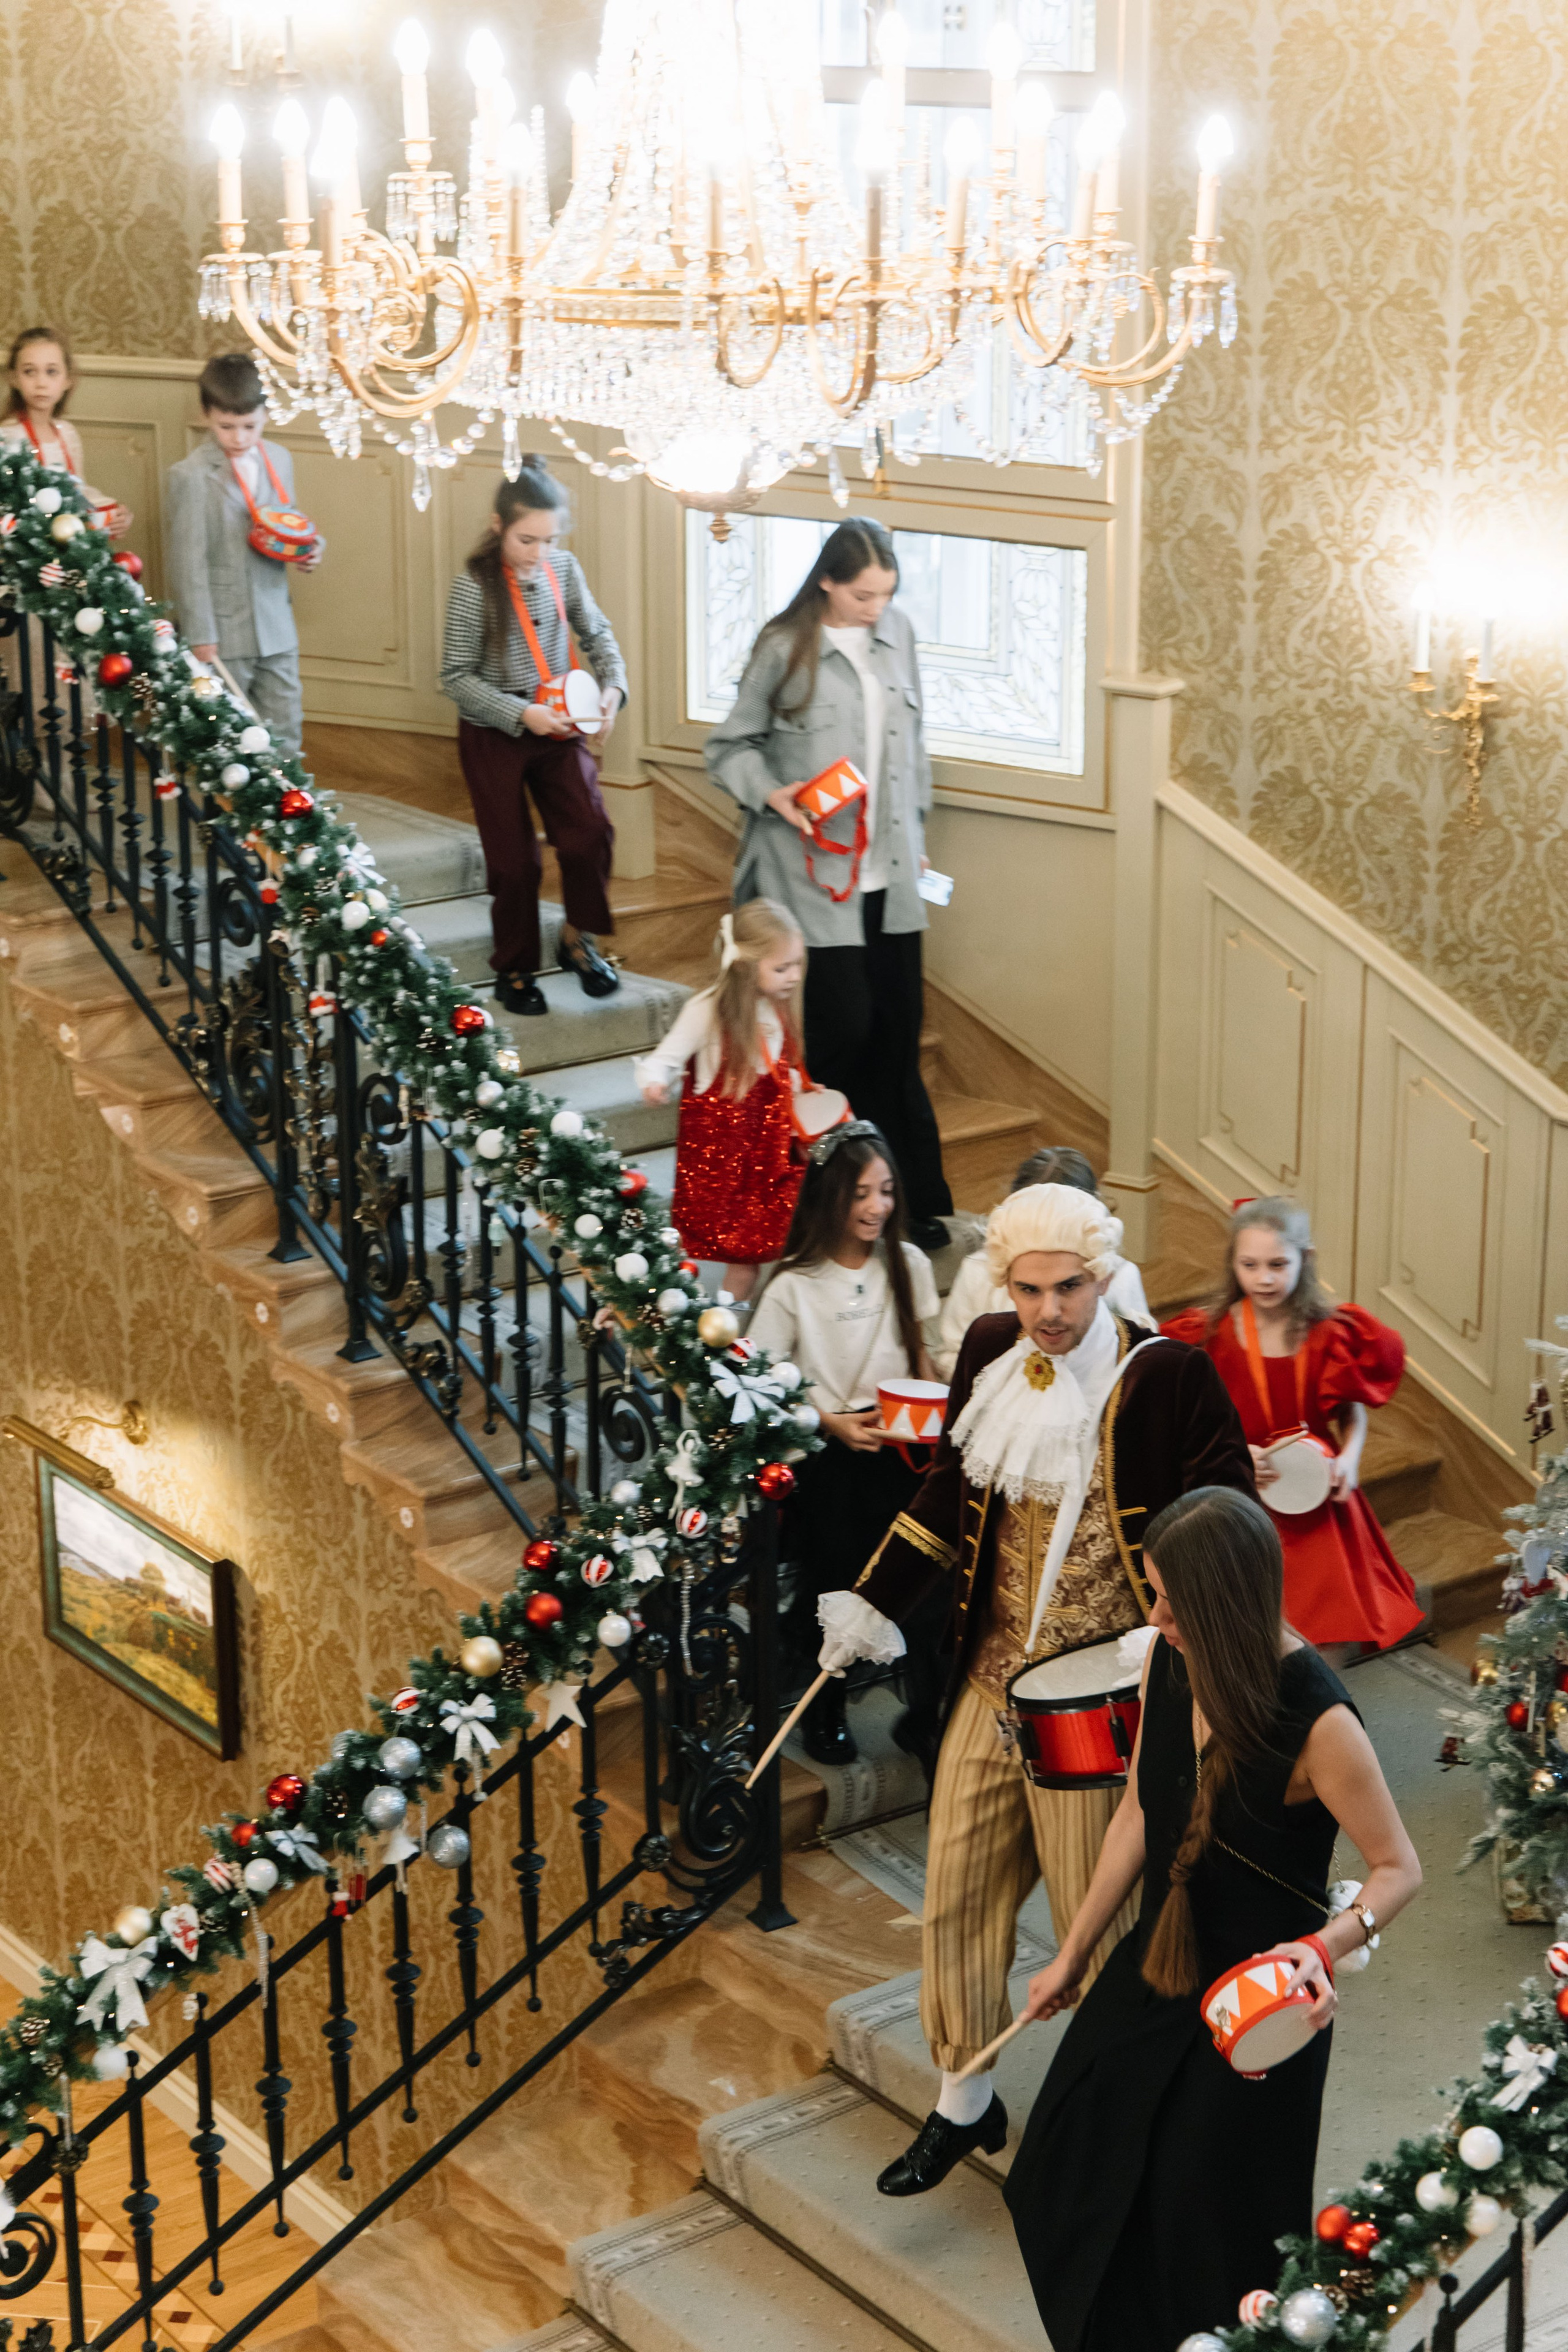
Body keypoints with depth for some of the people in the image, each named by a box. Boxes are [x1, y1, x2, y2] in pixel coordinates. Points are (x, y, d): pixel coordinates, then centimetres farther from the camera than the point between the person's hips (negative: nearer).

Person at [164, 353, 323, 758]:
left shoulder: (279, 460, 7)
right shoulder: (191, 476, -12)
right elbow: (188, 562, -12)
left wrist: (309, 548, -2)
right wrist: (200, 636, -14)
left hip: (276, 626, 5)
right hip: (225, 632, -5)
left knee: (285, 731, 9)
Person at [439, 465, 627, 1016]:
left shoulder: (564, 569, -3)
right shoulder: (474, 587, -15)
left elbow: (596, 632, 12)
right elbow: (457, 677, -13)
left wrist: (613, 685, -6)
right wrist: (521, 713, -22)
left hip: (558, 727, 3)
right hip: (494, 736, -3)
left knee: (589, 831, -13)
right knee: (513, 858, 3)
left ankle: (577, 938, 12)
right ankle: (514, 968, 22)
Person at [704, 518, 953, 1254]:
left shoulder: (897, 633, 8)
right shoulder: (785, 647, -7)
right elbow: (729, 747, 0)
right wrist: (772, 794, -17)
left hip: (888, 869, 5)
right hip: (815, 869, -5)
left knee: (897, 1028, 7)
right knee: (845, 1023, -8)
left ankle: (913, 1200, 16)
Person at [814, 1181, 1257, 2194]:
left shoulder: (1165, 1376, -14)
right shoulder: (991, 1351, 2)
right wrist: (876, 1605, 13)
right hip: (992, 1680, 6)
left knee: (1096, 1918, 4)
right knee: (958, 1893, 14)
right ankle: (965, 2102, 34)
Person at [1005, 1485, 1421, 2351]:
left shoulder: (1316, 1719, -28)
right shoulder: (1169, 1660, -10)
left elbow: (1398, 1868, -17)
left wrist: (1324, 1948, -35)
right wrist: (1073, 1953, 12)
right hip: (1160, 1960, 7)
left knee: (1205, 2216, 8)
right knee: (1061, 2177, 18)